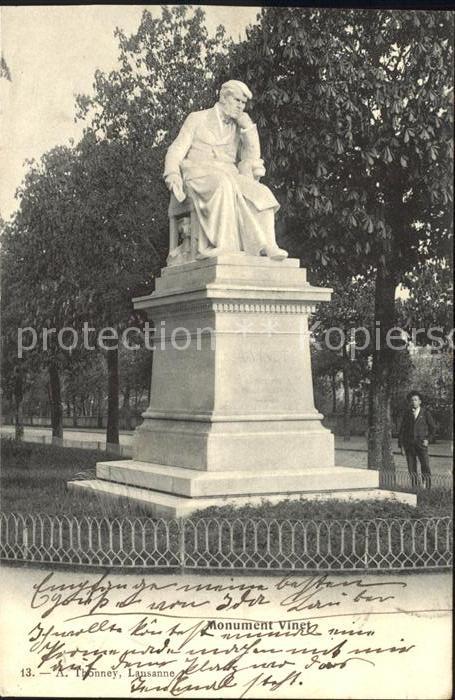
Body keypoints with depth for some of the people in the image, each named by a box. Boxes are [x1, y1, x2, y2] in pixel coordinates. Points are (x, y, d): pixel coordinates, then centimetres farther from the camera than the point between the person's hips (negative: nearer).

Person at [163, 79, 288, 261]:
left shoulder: (240, 127, 23)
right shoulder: (197, 119, 15)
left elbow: (252, 156, 10)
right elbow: (177, 149, 7)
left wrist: (246, 126, 2)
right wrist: (173, 173, -13)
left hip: (229, 176, 4)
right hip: (199, 174, -4)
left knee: (261, 193, -27)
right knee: (224, 186, -39)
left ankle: (267, 246, -40)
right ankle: (223, 244, -47)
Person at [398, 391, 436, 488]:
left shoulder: (426, 413, 5)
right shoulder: (407, 414, 10)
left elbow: (433, 428, 10)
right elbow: (402, 430, 12)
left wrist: (428, 440, -4)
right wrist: (401, 445, 4)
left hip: (421, 444, -2)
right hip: (409, 446, 2)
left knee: (425, 468, -10)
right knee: (412, 469, 0)